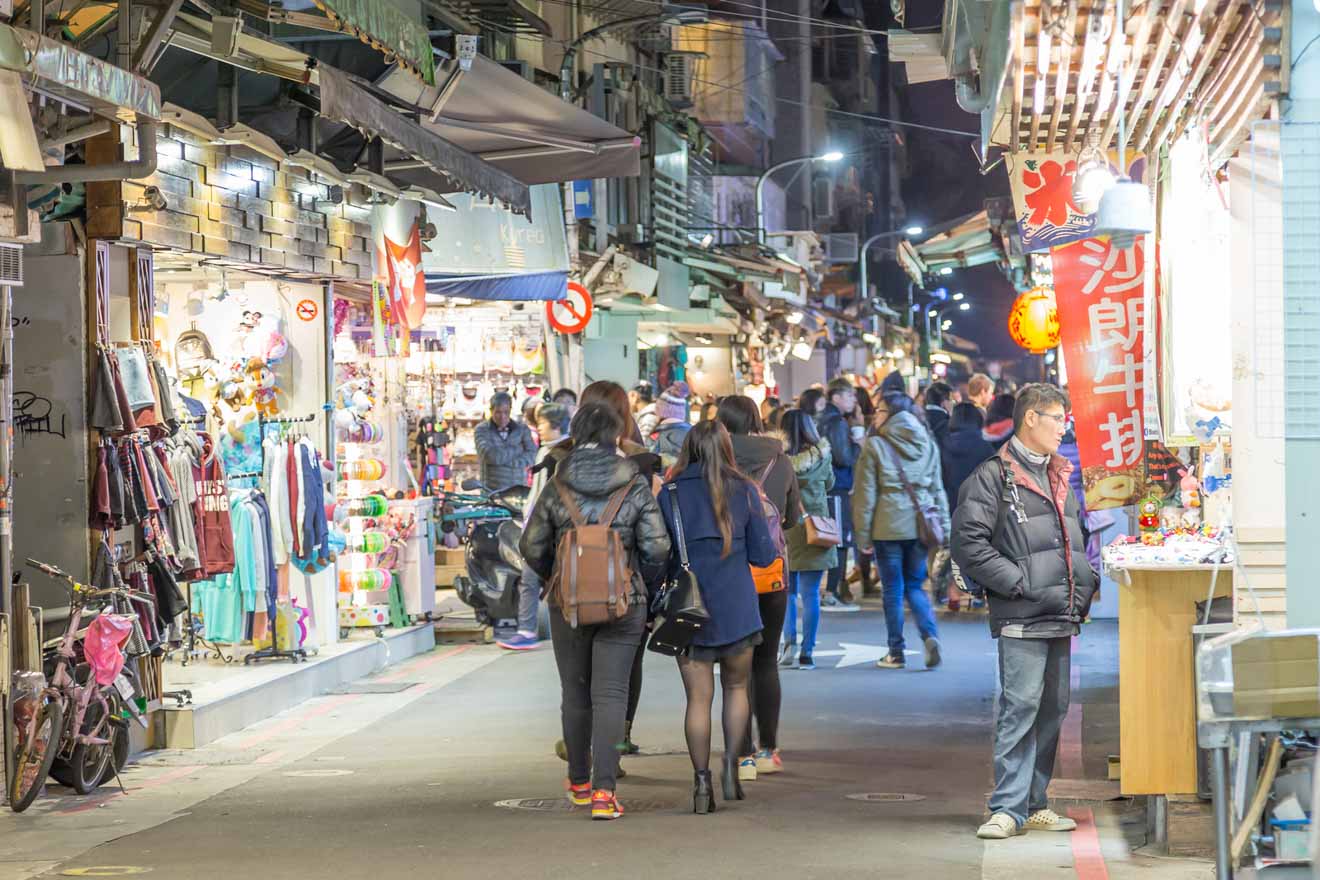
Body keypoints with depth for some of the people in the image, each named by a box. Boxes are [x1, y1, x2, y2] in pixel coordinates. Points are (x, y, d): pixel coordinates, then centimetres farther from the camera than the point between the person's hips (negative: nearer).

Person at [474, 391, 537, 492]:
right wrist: (516, 449, -5)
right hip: (492, 491, -2)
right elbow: (491, 456, -13)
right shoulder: (482, 430, 2)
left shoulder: (522, 429, 8)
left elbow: (531, 456, -3)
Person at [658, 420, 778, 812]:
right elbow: (764, 555, 0)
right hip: (736, 609, 0)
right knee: (736, 687, 17)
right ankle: (731, 765, 2)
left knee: (698, 697, 3)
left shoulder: (670, 493, -2)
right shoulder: (743, 491, -1)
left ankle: (701, 783, 0)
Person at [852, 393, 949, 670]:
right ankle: (930, 635, -9)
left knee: (893, 590, 5)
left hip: (889, 526, -4)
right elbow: (938, 489, 10)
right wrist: (944, 527, 12)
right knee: (915, 586, 13)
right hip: (920, 526, 4)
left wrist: (863, 532, -1)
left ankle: (896, 653, 9)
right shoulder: (928, 444, 9)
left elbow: (866, 492, -5)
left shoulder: (876, 445, -4)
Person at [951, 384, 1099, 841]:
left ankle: (1034, 805, 17)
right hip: (1021, 620, -8)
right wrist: (1025, 585, -15)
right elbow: (969, 545, -12)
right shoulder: (992, 477, -5)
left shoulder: (1061, 478, 20)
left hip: (1062, 619, 8)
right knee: (1020, 709, -12)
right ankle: (1007, 809, -9)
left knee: (1053, 710, 9)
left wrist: (1085, 588, 14)